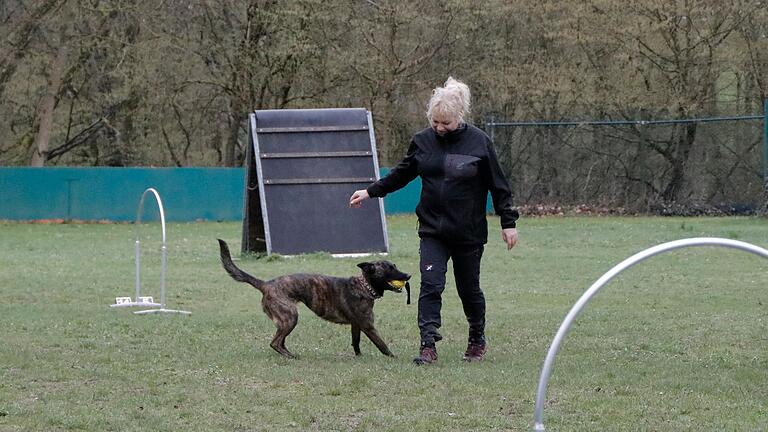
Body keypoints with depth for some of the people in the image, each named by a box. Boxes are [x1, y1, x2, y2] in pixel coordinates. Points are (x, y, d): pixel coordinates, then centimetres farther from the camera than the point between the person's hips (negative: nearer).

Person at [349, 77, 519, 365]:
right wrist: (371, 192, 13)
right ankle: (428, 346, -12)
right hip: (432, 230, 2)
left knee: (469, 288, 9)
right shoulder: (423, 141, 1)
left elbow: (498, 185, -1)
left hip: (468, 232, -2)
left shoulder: (478, 142, -7)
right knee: (430, 284, -11)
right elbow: (402, 174, 16)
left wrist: (508, 222, -1)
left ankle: (477, 339, 30)